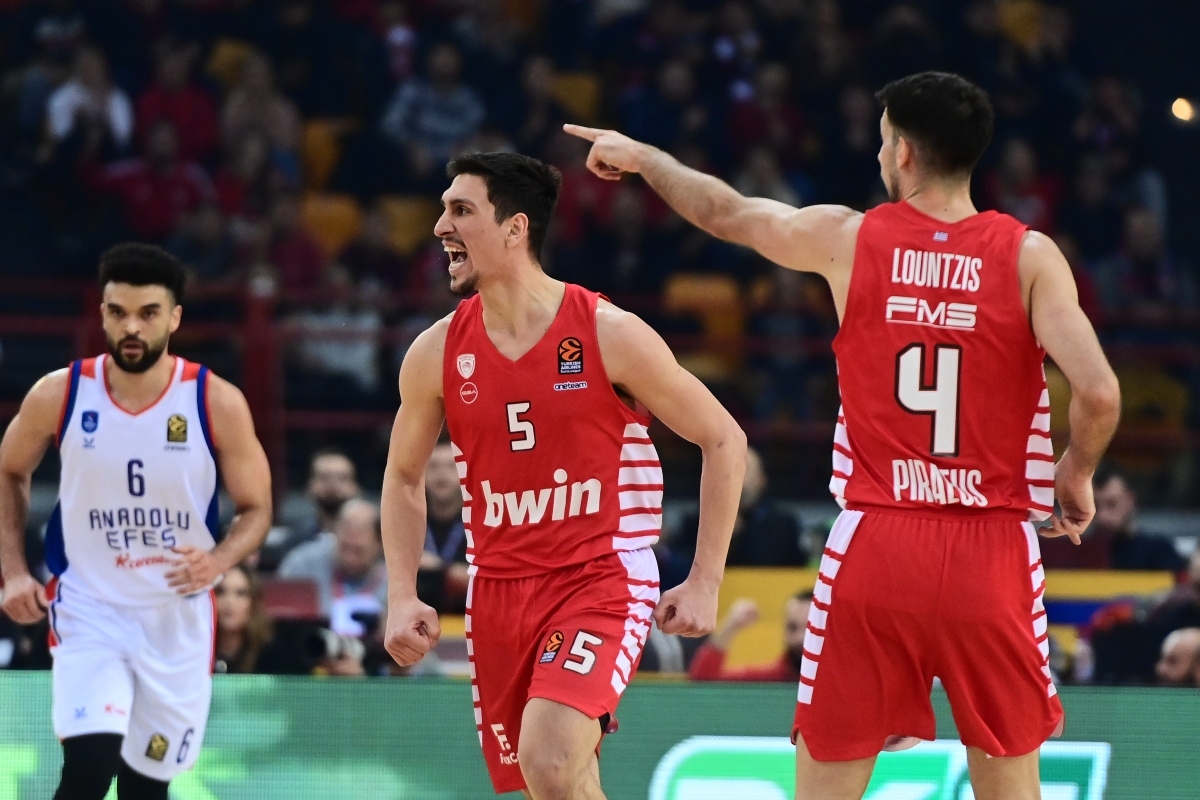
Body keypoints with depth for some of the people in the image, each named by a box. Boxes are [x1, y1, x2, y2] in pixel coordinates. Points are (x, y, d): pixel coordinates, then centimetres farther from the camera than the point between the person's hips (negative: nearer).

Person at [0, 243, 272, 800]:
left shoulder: (217, 403, -10)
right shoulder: (60, 395, -8)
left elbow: (256, 509, -1)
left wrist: (218, 561, -22)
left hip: (178, 618, 1)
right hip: (88, 607, -1)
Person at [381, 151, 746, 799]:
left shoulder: (610, 335, -10)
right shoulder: (437, 352, 1)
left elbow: (724, 440, -2)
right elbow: (403, 477, 16)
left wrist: (704, 583, -6)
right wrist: (402, 598, 3)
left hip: (603, 581, -5)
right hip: (498, 593, 5)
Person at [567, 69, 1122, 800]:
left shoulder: (848, 239, 1)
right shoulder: (1027, 257, -4)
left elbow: (725, 213, 19)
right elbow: (1098, 392, -15)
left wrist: (641, 157, 37)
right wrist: (1077, 474, 7)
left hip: (874, 548, 1)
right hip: (991, 549, -1)